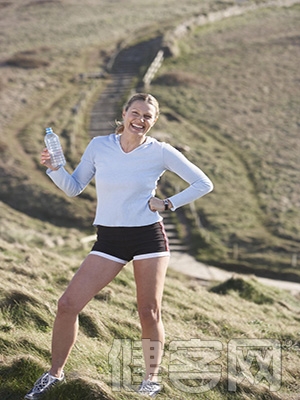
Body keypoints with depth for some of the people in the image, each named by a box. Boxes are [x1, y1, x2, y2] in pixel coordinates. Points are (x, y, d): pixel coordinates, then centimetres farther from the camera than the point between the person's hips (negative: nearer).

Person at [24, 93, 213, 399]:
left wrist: (169, 204, -4)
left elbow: (203, 184, 2)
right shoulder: (99, 146, 1)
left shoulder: (161, 152, -4)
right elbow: (73, 188, 6)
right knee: (68, 304, -6)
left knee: (149, 313, 1)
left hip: (149, 236, -2)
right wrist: (54, 168, -11)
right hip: (109, 239, 2)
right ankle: (54, 373, 10)